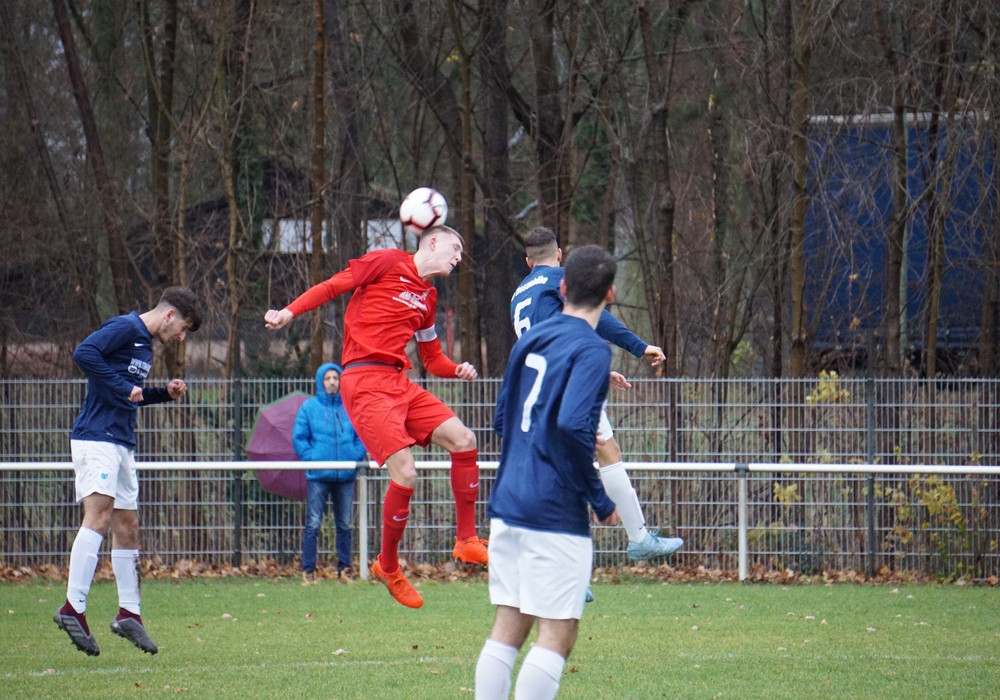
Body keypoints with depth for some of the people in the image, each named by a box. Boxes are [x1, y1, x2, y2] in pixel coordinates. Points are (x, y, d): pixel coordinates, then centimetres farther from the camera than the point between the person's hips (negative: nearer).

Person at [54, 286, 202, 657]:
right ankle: (73, 608, -27)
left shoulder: (145, 344, 21)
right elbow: (84, 353, -24)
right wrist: (123, 388, -20)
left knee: (127, 526, 12)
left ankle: (129, 613, 19)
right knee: (100, 514, -20)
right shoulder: (124, 328, -8)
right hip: (96, 437, -10)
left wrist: (164, 393, 14)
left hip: (122, 443, 10)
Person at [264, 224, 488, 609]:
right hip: (365, 383, -8)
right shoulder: (387, 263, 0)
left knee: (463, 439, -2)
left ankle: (466, 541, 11)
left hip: (399, 383, 8)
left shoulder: (428, 297, 21)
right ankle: (388, 567, 2)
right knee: (405, 473, -16)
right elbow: (331, 287, -2)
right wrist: (290, 311, -15)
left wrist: (459, 371, 6)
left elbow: (433, 360, 27)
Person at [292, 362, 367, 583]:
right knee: (313, 524, -4)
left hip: (346, 475, 2)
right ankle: (308, 571, 0)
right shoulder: (309, 407, 2)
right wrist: (311, 458, -10)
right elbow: (299, 438, 1)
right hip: (318, 476, -2)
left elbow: (361, 437, 9)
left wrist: (356, 457, -6)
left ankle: (344, 569, 17)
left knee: (345, 525, 9)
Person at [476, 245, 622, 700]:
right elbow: (573, 424, -23)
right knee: (557, 636, -4)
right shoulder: (591, 350, -11)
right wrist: (600, 501, -14)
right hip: (555, 513, -7)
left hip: (508, 505, 7)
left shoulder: (530, 340, 13)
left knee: (507, 628, 10)